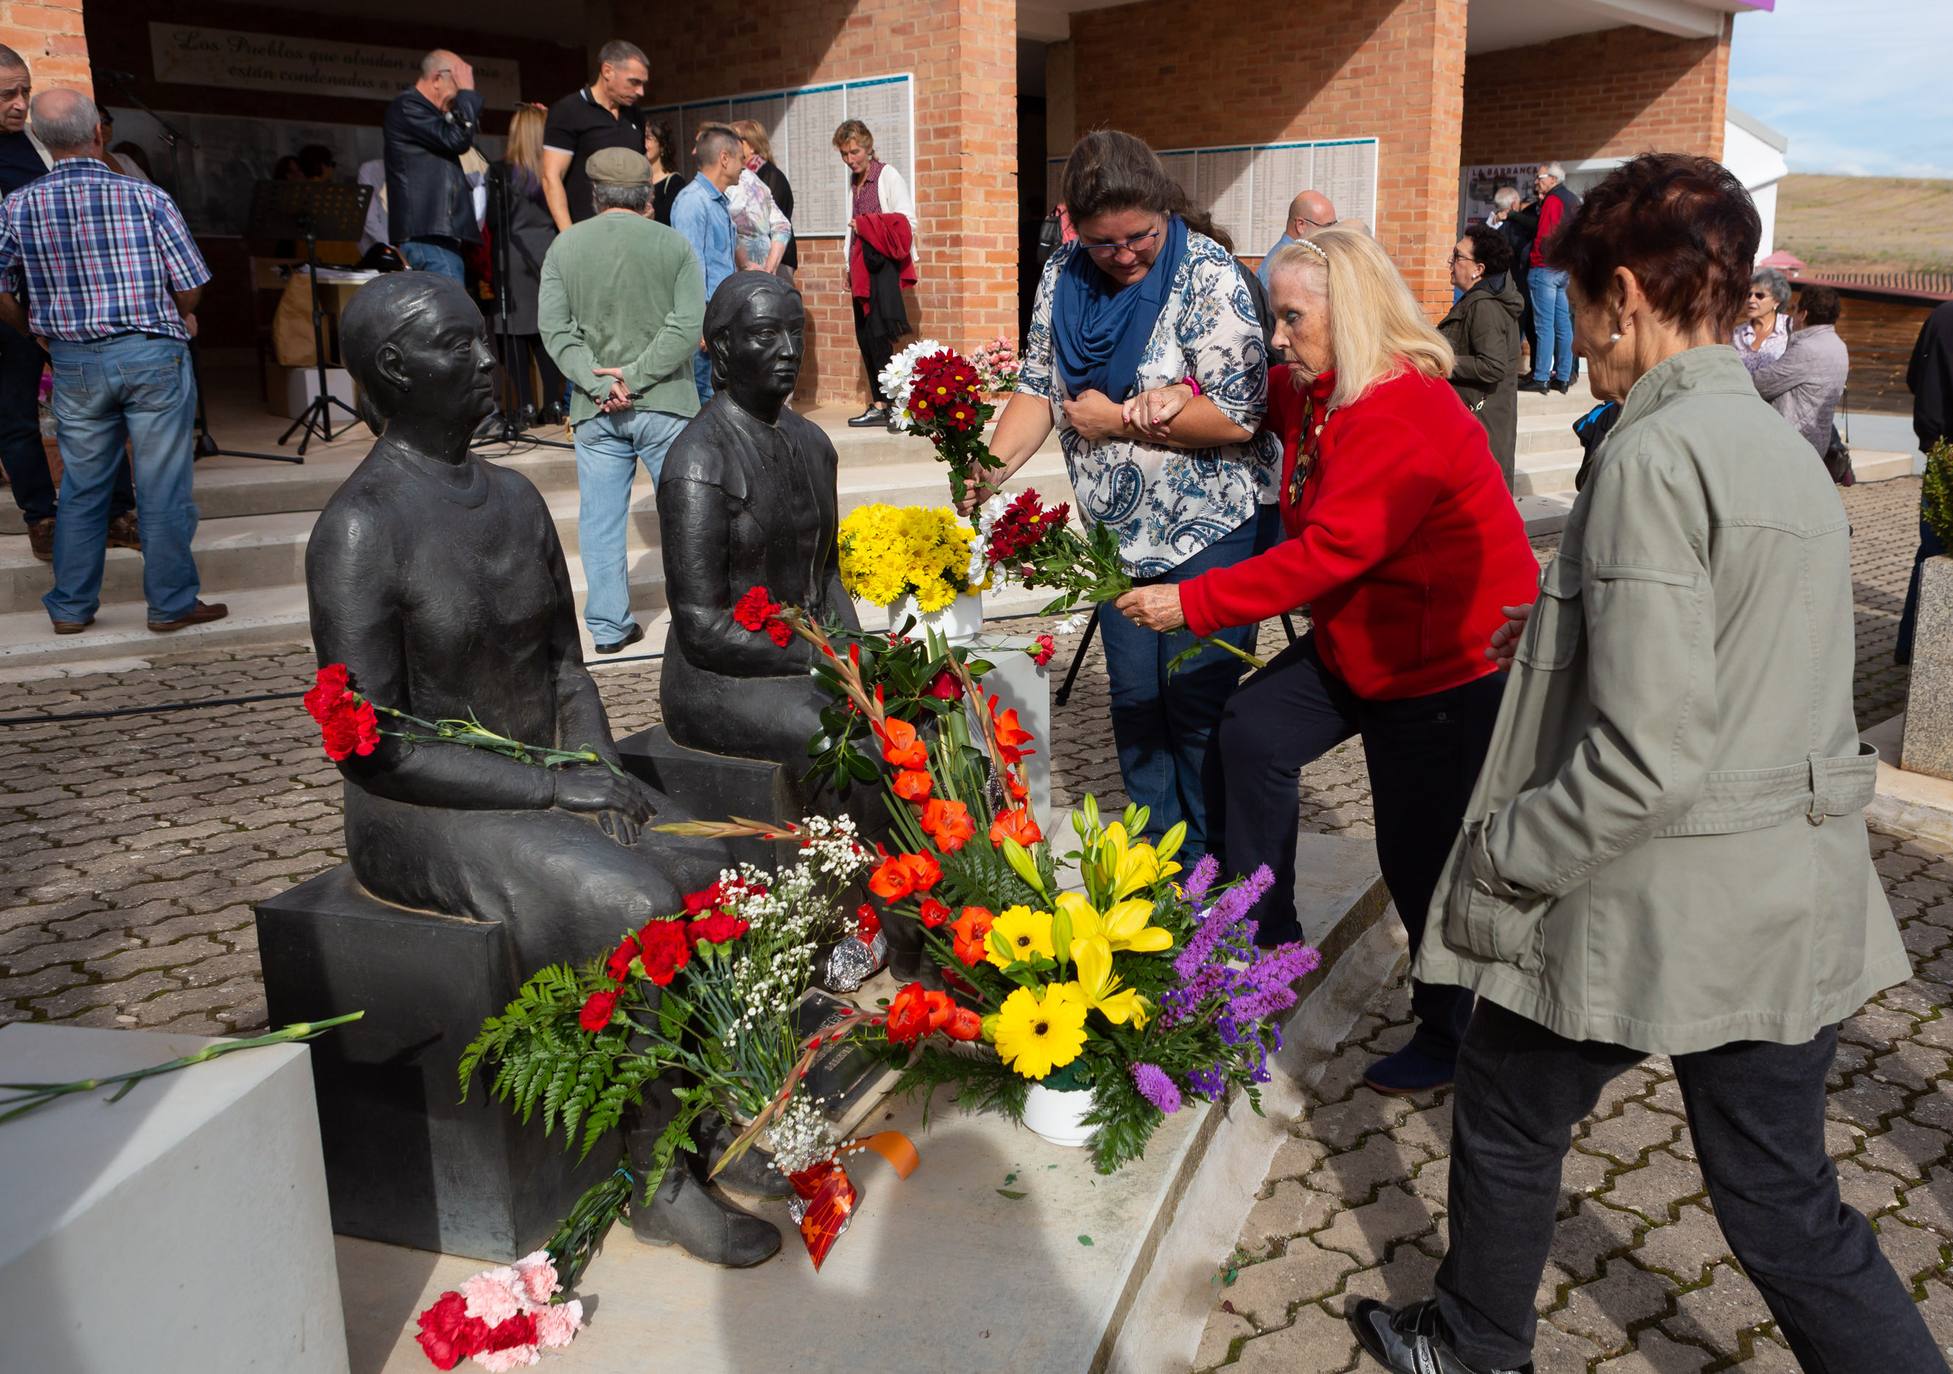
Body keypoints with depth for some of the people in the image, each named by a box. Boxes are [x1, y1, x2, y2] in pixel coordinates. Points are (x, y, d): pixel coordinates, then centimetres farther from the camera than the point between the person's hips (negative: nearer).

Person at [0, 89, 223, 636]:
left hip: (74, 363, 3)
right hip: (152, 355, -3)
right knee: (162, 486, 5)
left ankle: (71, 606, 22)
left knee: (81, 486, 14)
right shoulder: (146, 197, -9)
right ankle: (170, 602, 12)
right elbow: (189, 288, -7)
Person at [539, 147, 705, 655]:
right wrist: (637, 375, -12)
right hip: (663, 404, -2)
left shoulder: (564, 246, 4)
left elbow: (556, 329, -4)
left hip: (595, 409, 2)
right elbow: (686, 327, -12)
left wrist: (598, 382, -9)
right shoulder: (673, 245, -2)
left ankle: (609, 627, 13)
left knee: (600, 519, 8)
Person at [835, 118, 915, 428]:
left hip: (883, 265, -8)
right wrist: (849, 266, 17)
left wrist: (866, 225, -10)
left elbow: (907, 222, -9)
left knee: (877, 333, -15)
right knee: (864, 336, 4)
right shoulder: (853, 182, 18)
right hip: (861, 268, 8)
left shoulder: (888, 176, -3)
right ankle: (880, 405, 7)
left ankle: (898, 398, -9)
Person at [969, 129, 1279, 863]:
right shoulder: (1063, 276, 2)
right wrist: (991, 466, -11)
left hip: (1210, 531, -6)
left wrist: (1116, 420, -17)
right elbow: (1038, 387, 7)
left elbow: (1236, 415, -21)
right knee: (1134, 701, 12)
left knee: (1199, 702, -1)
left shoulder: (1207, 276, -15)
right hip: (1119, 533, 6)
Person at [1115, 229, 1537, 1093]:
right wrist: (1186, 395, 0)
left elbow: (1328, 554, -32)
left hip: (1452, 661, -10)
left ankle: (1451, 1038, 22)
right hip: (1362, 641, 10)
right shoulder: (1322, 394, 4)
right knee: (1254, 726, 2)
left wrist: (1192, 603, -29)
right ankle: (1266, 937, 16)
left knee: (1420, 851, -1)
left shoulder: (1403, 419, -27)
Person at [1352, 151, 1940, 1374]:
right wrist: (1569, 632, 16)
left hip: (1659, 901, -8)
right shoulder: (1782, 446, 8)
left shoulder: (1655, 457, -19)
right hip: (1799, 904, 8)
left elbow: (1646, 755, -25)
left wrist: (1501, 855, -13)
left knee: (1508, 1111, 18)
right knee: (1785, 1202, 18)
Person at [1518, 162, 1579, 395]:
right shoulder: (1573, 200, 17)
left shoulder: (1552, 200, -10)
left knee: (1544, 325, -9)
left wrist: (1533, 260, -5)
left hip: (1545, 268, -9)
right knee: (1563, 324, 8)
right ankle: (1563, 377, 10)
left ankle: (1541, 378, -10)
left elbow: (1544, 236, -14)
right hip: (1565, 269, 9)